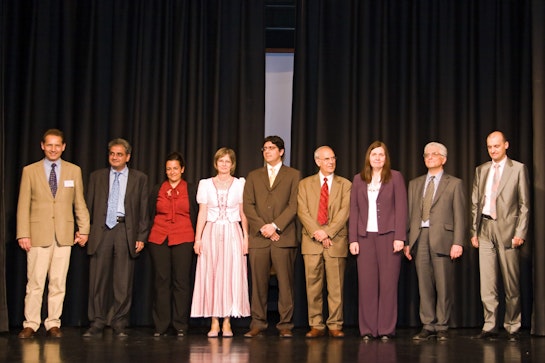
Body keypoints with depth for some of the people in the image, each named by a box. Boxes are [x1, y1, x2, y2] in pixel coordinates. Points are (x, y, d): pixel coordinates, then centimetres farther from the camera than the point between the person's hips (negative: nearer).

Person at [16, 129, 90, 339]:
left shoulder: (74, 171, 9)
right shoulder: (30, 171, 5)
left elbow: (79, 203, 10)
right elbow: (23, 205, 2)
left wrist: (84, 229, 2)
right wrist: (23, 234, -5)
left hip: (64, 235, 2)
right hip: (38, 234, -1)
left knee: (58, 282, 4)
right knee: (35, 282, -2)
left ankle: (53, 324, 12)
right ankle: (30, 324, 7)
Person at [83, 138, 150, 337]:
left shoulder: (139, 178, 9)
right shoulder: (97, 176, 14)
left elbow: (144, 210, 6)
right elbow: (89, 206, 12)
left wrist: (141, 236, -1)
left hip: (126, 231, -1)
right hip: (101, 231, 1)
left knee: (123, 282, 1)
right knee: (98, 280, 1)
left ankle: (119, 325, 9)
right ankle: (97, 324, 8)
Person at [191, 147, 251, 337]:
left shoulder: (240, 184, 6)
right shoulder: (205, 184, 8)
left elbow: (244, 214, 5)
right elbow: (202, 213, 6)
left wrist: (246, 237, -4)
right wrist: (198, 238, -2)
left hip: (233, 234, -1)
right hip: (211, 234, 1)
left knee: (231, 276, -2)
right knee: (210, 277, -1)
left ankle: (227, 323, 4)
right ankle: (214, 323, 5)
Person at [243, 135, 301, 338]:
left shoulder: (293, 175, 11)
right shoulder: (253, 176, 19)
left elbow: (294, 205, 0)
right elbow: (247, 205, 8)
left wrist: (275, 226, -10)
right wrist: (262, 227, -7)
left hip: (284, 236, -2)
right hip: (258, 238, 2)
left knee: (285, 282, -3)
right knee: (258, 283, 1)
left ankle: (285, 325, 3)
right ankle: (258, 323, 7)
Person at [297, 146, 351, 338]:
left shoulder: (345, 185, 10)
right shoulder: (305, 184, 12)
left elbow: (344, 212, -1)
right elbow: (302, 211, 1)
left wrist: (328, 232, -13)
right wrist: (317, 232, -12)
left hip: (336, 241, -1)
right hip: (312, 242, 1)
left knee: (336, 286, 0)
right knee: (313, 286, 1)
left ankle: (335, 326, 7)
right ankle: (316, 325, 8)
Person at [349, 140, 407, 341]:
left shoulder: (395, 177, 6)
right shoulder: (359, 179, 13)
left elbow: (401, 208, 0)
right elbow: (353, 210, 10)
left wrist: (399, 237, -9)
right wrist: (353, 239, 2)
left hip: (388, 235, -2)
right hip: (365, 236, 2)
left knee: (388, 283, -2)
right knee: (366, 283, -1)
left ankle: (386, 329, 4)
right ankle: (367, 329, 5)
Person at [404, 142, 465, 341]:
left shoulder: (454, 183, 7)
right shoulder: (415, 184, 18)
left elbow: (459, 215, 1)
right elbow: (410, 214, 15)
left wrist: (458, 242, -9)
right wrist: (407, 241, 7)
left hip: (442, 238, -3)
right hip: (420, 237, 3)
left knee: (443, 285, -2)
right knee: (424, 285, 4)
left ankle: (441, 327, 7)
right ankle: (428, 326, 10)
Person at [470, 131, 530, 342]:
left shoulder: (518, 169, 3)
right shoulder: (481, 170, 14)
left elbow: (524, 204, -1)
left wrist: (520, 233, -8)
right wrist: (474, 231, 8)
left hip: (507, 229, -3)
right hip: (485, 230, 4)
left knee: (511, 284, 2)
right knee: (487, 284, 2)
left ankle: (512, 328, 13)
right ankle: (490, 328, 7)